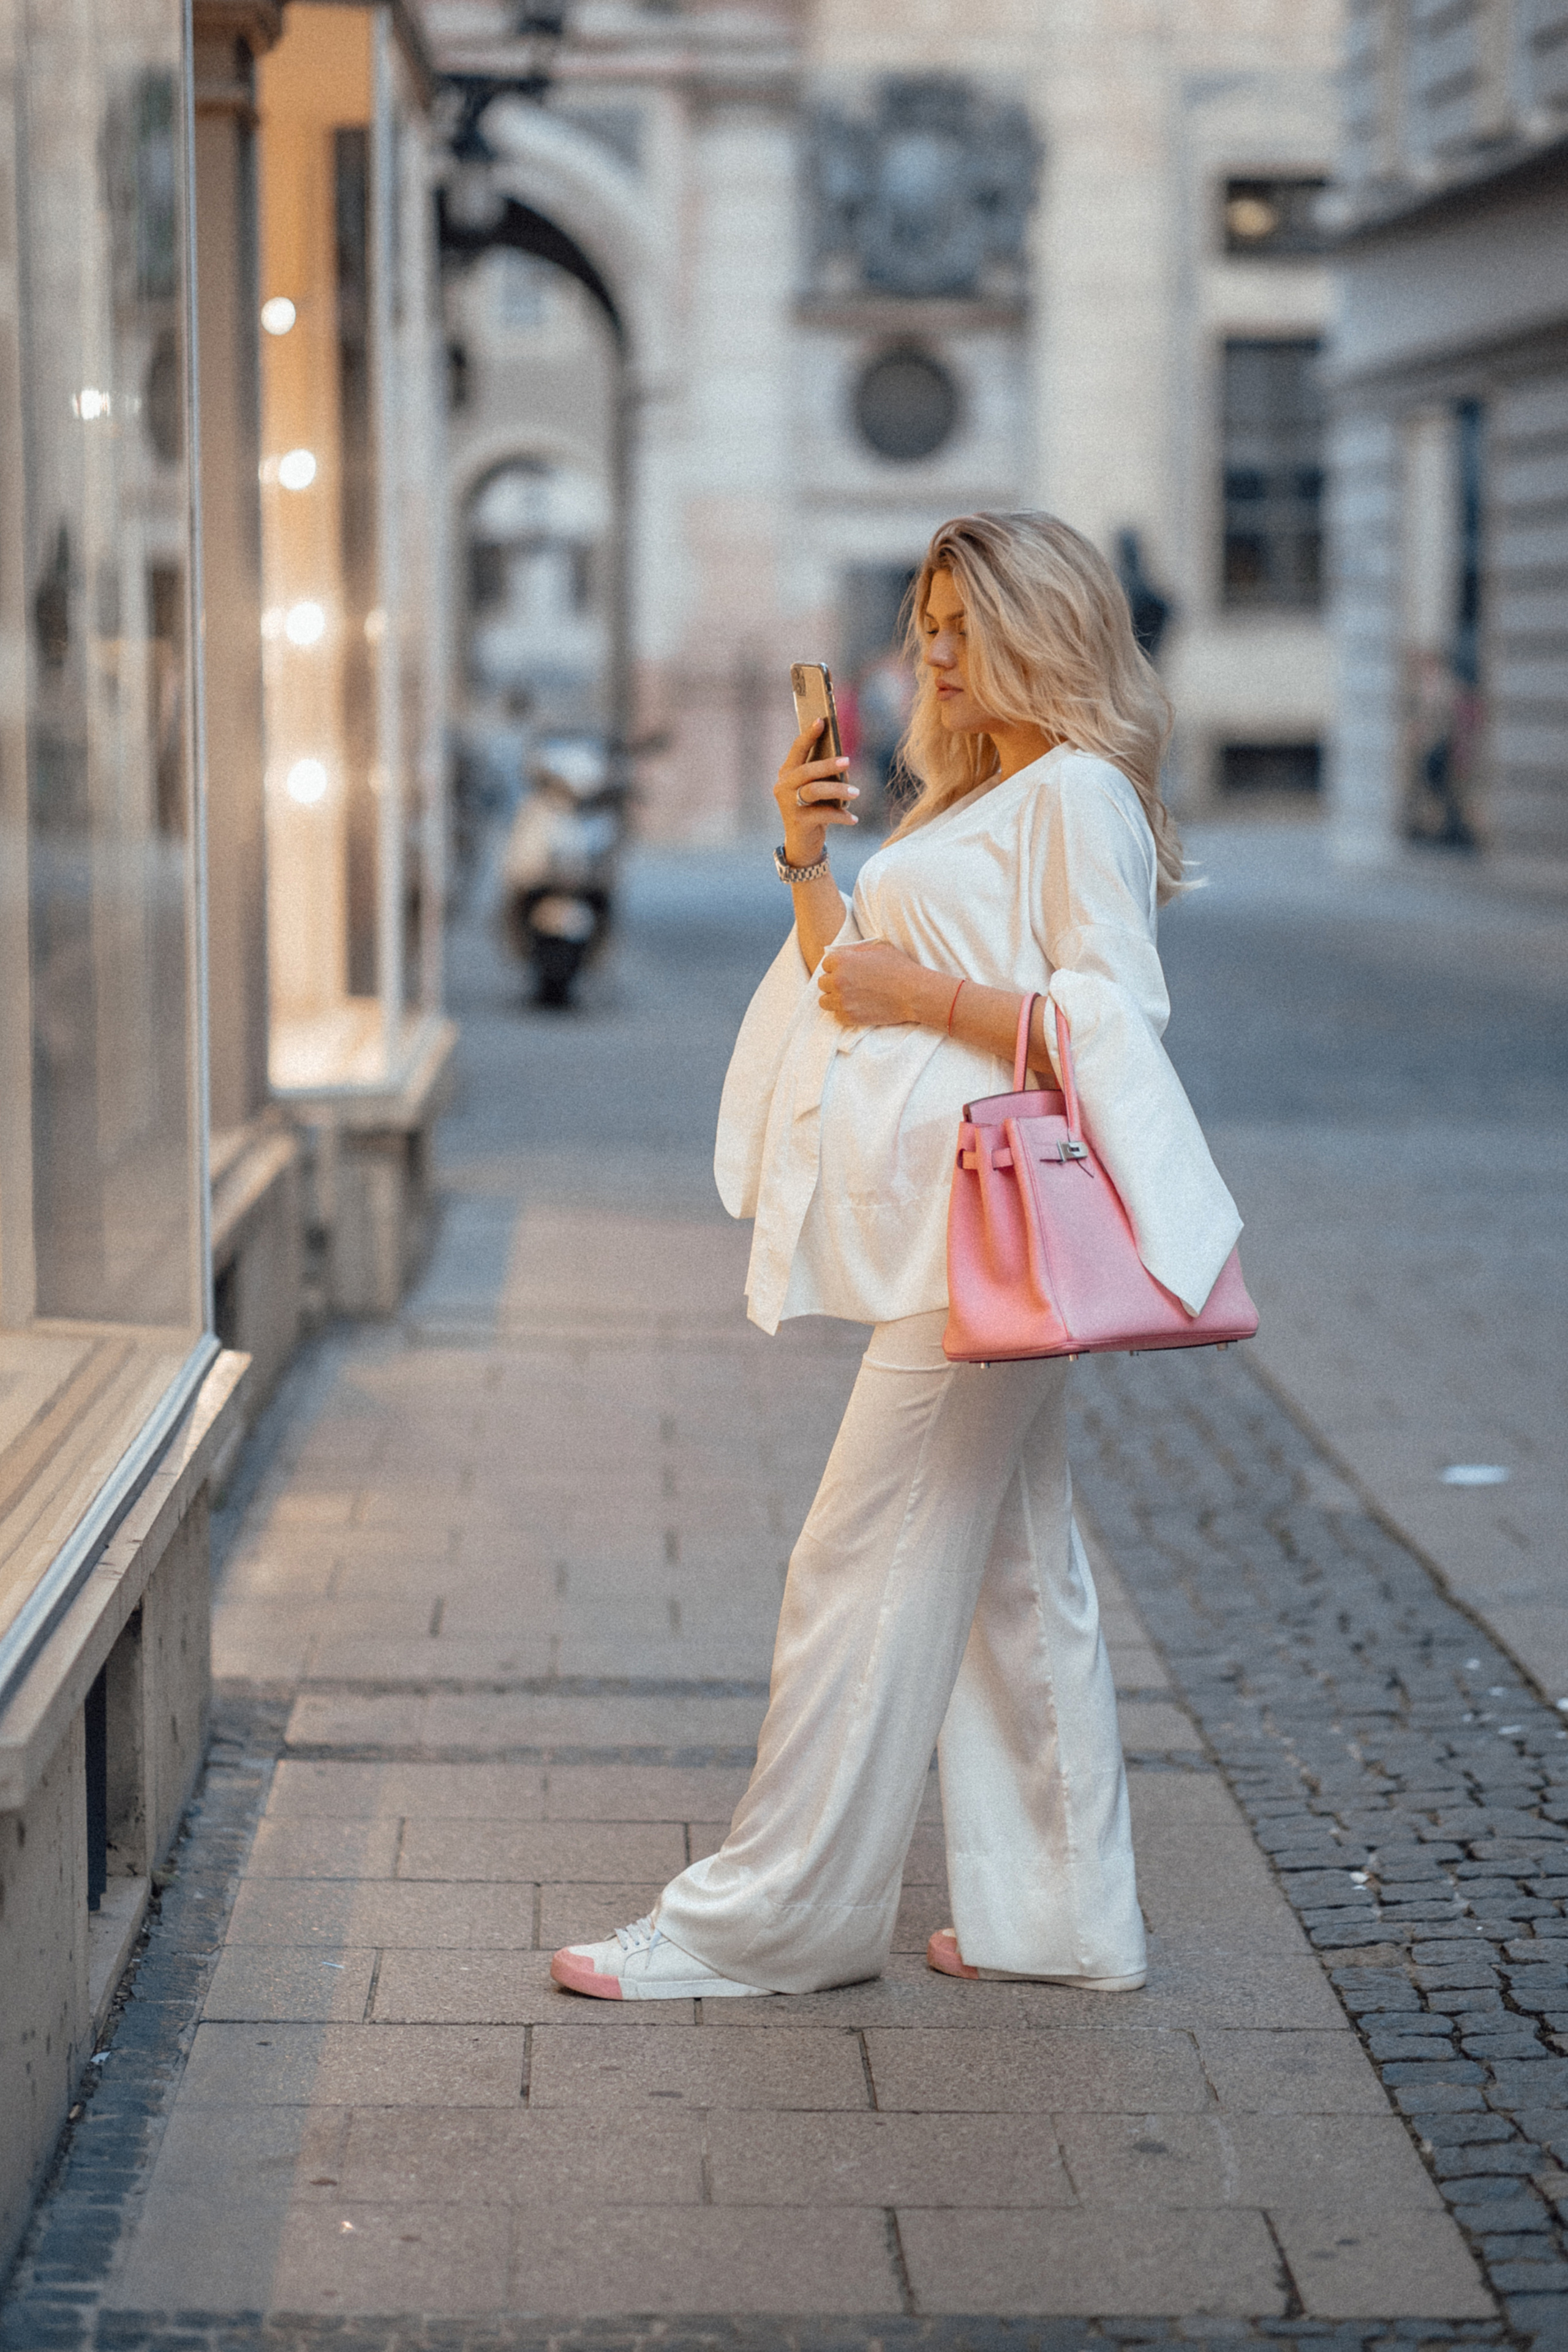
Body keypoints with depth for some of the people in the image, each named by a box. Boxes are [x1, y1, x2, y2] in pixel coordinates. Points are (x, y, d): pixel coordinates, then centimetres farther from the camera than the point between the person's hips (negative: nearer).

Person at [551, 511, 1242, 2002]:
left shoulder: (1076, 794, -9)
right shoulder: (968, 804, 21)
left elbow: (1111, 1024, -18)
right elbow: (859, 984, 18)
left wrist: (922, 993, -16)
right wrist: (808, 867, 5)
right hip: (933, 1227, 10)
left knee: (864, 1569, -6)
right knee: (1012, 1569, 11)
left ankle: (771, 1917, 1)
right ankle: (1061, 1913, 18)